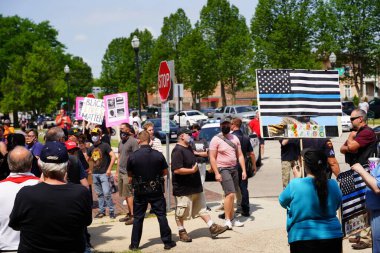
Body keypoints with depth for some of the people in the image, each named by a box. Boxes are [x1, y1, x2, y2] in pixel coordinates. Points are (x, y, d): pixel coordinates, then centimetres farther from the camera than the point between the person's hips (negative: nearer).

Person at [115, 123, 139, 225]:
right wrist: (117, 172, 20)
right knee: (126, 195, 10)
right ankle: (129, 213, 18)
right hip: (121, 172, 8)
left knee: (129, 194, -7)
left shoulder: (133, 141, -9)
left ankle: (133, 215, -1)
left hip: (128, 173, -8)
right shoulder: (121, 142, 17)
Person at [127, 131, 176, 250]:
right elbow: (165, 172, 2)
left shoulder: (132, 156, -10)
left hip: (140, 191, 0)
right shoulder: (158, 155, -9)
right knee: (161, 215, 9)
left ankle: (134, 244, 18)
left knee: (138, 217, 11)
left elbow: (130, 176, -2)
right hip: (156, 190, 0)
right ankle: (167, 242, 13)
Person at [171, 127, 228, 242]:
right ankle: (182, 233, 20)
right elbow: (177, 170, -29)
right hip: (183, 189, -9)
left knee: (202, 208, 12)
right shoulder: (177, 151, -21)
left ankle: (213, 228, 16)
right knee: (181, 212, 7)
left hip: (195, 186, 9)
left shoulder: (188, 148, 10)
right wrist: (192, 170, -22)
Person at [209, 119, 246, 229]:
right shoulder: (216, 139, -6)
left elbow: (240, 155, 12)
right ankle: (227, 220, -9)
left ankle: (232, 219, 16)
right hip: (223, 169, -6)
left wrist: (244, 170, 5)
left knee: (231, 195, 9)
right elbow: (212, 158, -9)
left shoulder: (235, 138, 11)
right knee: (230, 194, -16)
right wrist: (216, 173, -16)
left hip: (234, 169, 6)